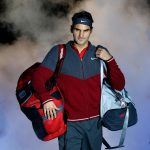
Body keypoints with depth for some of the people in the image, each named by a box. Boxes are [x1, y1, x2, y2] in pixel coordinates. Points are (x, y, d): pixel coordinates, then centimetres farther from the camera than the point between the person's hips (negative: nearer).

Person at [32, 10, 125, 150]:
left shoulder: (100, 53, 3)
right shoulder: (58, 52, -1)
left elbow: (119, 85, 0)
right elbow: (38, 78, -4)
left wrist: (110, 60, -11)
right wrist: (46, 99, -19)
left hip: (94, 122, 2)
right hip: (69, 123, -2)